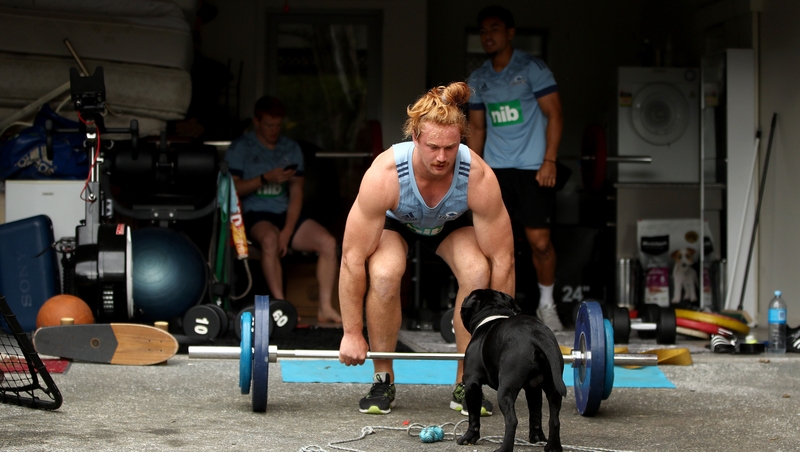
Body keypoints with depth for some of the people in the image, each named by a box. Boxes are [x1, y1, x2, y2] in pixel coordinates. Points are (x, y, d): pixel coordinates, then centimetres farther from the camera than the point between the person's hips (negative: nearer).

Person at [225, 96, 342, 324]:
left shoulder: (291, 148, 13)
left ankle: (325, 307, -18)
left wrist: (287, 231, -9)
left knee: (328, 242, -19)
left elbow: (296, 193, 5)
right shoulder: (240, 147, 3)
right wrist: (265, 179, -17)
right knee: (270, 238, -38)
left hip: (285, 213, 4)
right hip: (254, 215, -4)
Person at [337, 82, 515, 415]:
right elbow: (353, 257, -34)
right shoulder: (384, 175, -40)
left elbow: (503, 259, -28)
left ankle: (465, 386, -11)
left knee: (478, 272, -28)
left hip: (452, 224, 1)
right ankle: (383, 383, -11)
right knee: (383, 274, -32)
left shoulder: (479, 178, -38)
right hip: (395, 222, -1)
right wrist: (352, 334, -30)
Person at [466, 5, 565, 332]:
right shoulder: (477, 80, 11)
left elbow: (554, 114, -6)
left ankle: (547, 305, 14)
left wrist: (550, 160, -13)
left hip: (531, 169, -4)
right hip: (494, 169, 4)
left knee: (539, 241, -4)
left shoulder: (532, 69, -4)